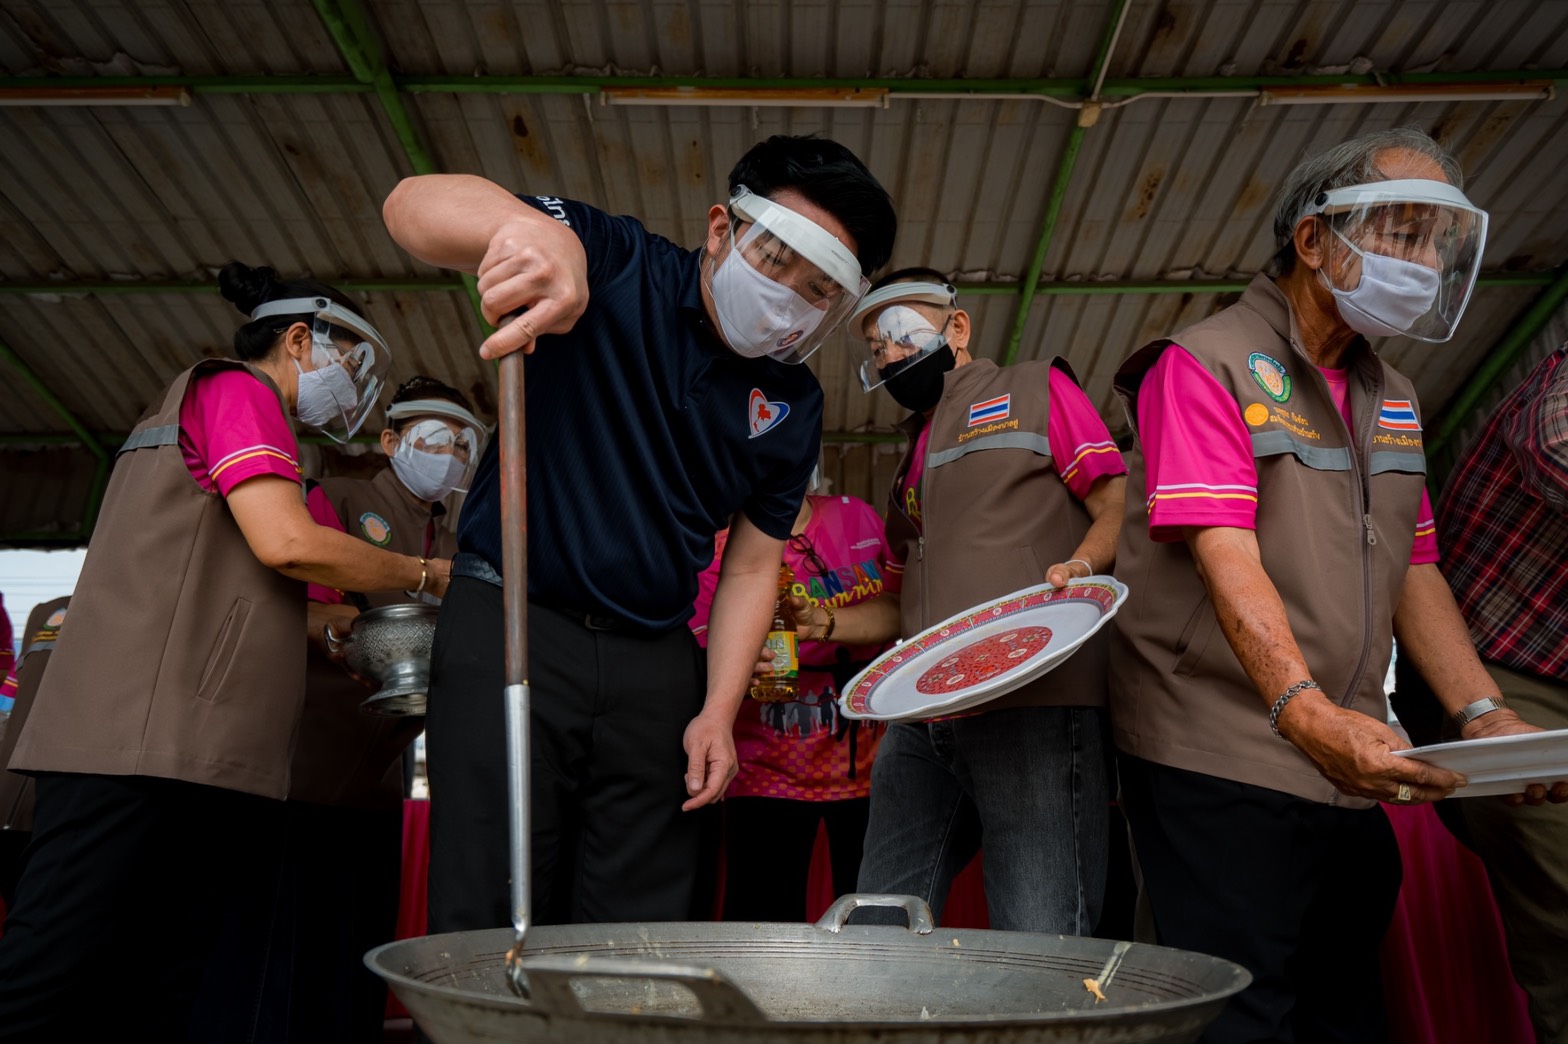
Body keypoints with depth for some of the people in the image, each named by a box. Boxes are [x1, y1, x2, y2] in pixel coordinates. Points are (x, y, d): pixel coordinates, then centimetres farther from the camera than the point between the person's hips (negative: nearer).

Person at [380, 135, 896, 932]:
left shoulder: (793, 406, 5)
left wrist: (717, 713, 0)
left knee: (636, 944, 7)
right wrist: (530, 228, -40)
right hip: (509, 624, -3)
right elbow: (411, 205, -18)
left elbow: (750, 567, 10)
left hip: (656, 664, 4)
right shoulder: (613, 266, -6)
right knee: (490, 928, -3)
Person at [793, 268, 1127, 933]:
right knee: (878, 935, 6)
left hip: (1031, 705, -6)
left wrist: (1081, 566, -18)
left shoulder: (1035, 391, 12)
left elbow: (1119, 509, 2)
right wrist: (821, 620, 15)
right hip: (921, 721, 7)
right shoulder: (913, 461, 30)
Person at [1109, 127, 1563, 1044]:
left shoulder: (1392, 396, 17)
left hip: (1348, 770, 8)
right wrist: (1306, 712, -32)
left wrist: (1483, 715, 0)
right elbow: (1228, 562, -21)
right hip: (1219, 765, -8)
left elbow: (1412, 573, 14)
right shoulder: (1205, 365, -8)